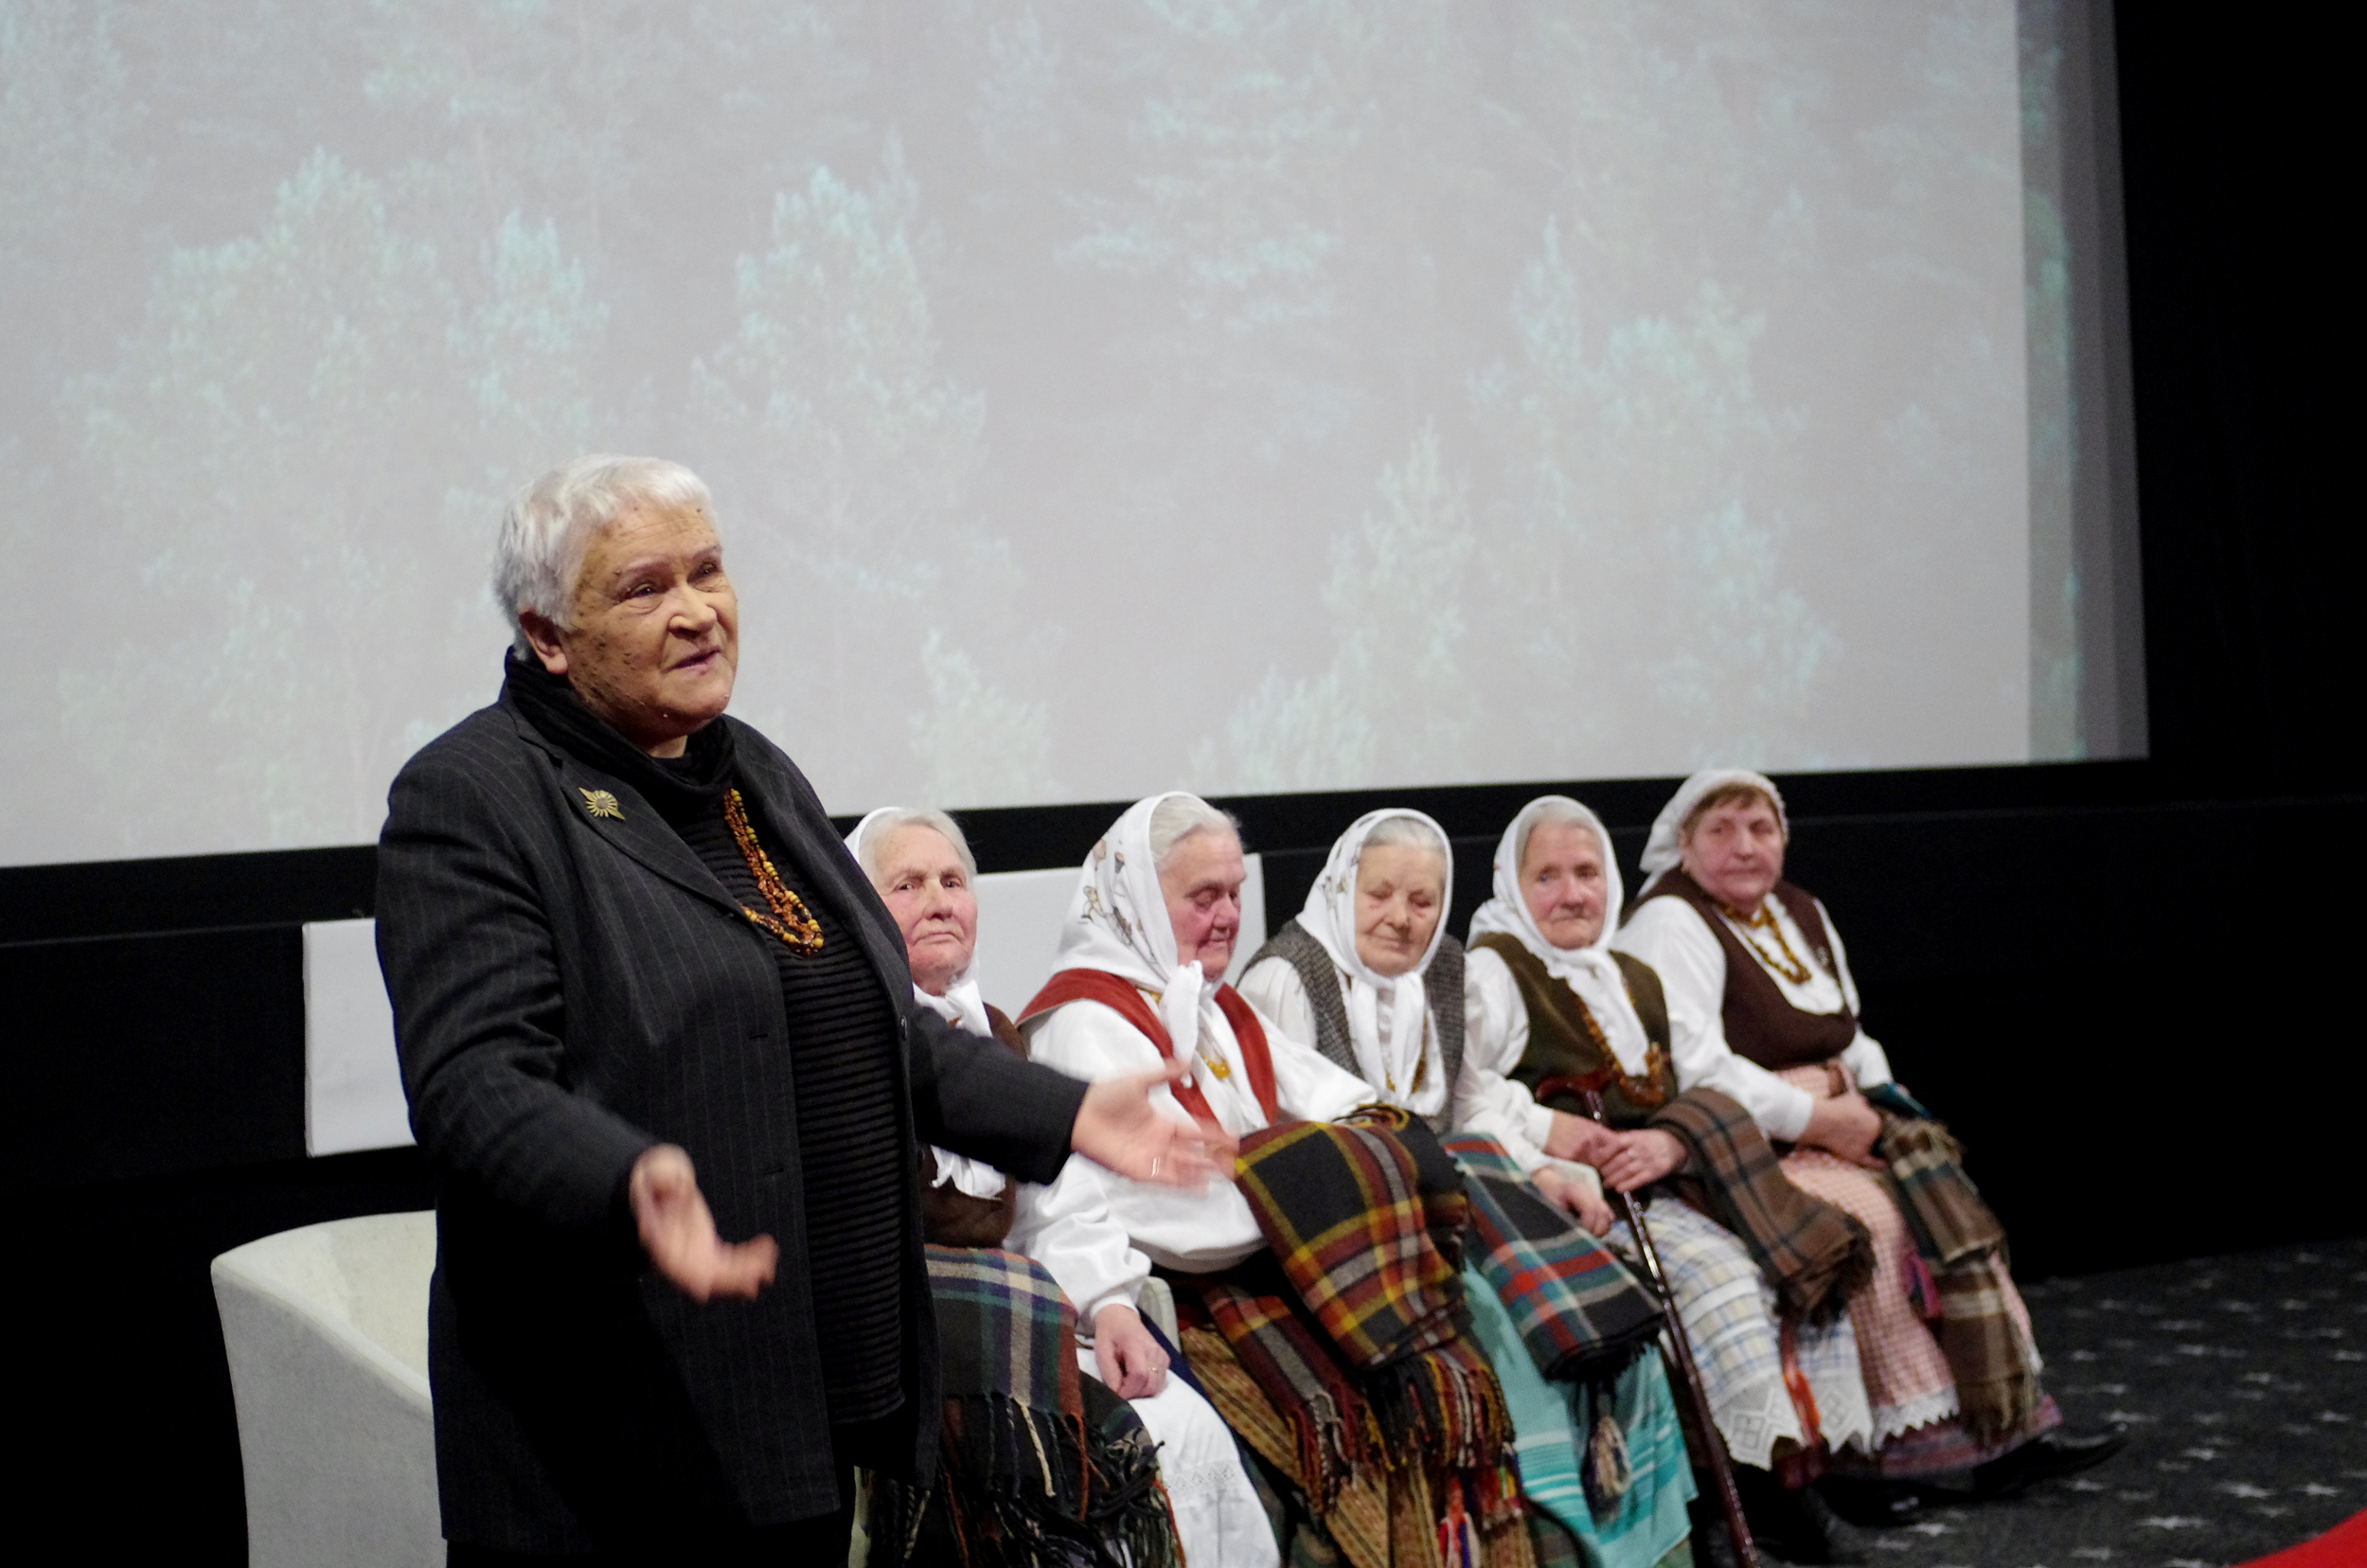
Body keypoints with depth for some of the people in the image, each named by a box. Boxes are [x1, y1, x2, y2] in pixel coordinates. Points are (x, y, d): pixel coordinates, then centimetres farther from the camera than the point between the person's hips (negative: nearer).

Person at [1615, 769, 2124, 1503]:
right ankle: (1905, 1435, -19)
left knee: (1947, 1201, -10)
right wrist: (1825, 1119, -19)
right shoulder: (1672, 925, -12)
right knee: (1869, 1216, -27)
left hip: (1830, 1133, 8)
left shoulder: (1802, 913, 16)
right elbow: (1695, 1069, -23)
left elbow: (1851, 1040, 26)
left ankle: (2008, 1417, -10)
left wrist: (1878, 1107, 5)